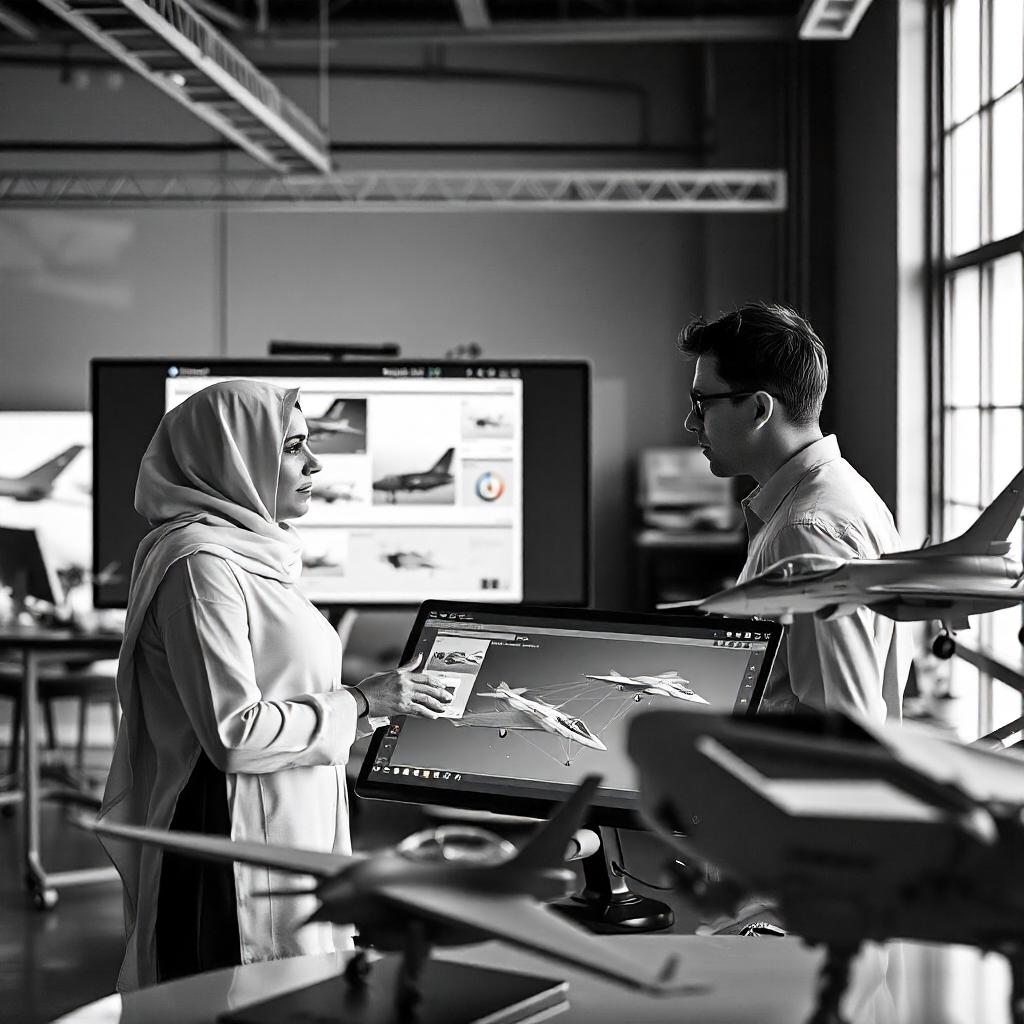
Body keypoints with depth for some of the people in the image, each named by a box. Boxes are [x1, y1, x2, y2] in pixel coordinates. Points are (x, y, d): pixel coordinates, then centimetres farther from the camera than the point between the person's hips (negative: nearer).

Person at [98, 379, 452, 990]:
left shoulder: (255, 555, 17)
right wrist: (360, 703, -11)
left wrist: (385, 706, 14)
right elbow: (235, 731, -20)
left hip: (300, 833, 10)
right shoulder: (201, 561, -13)